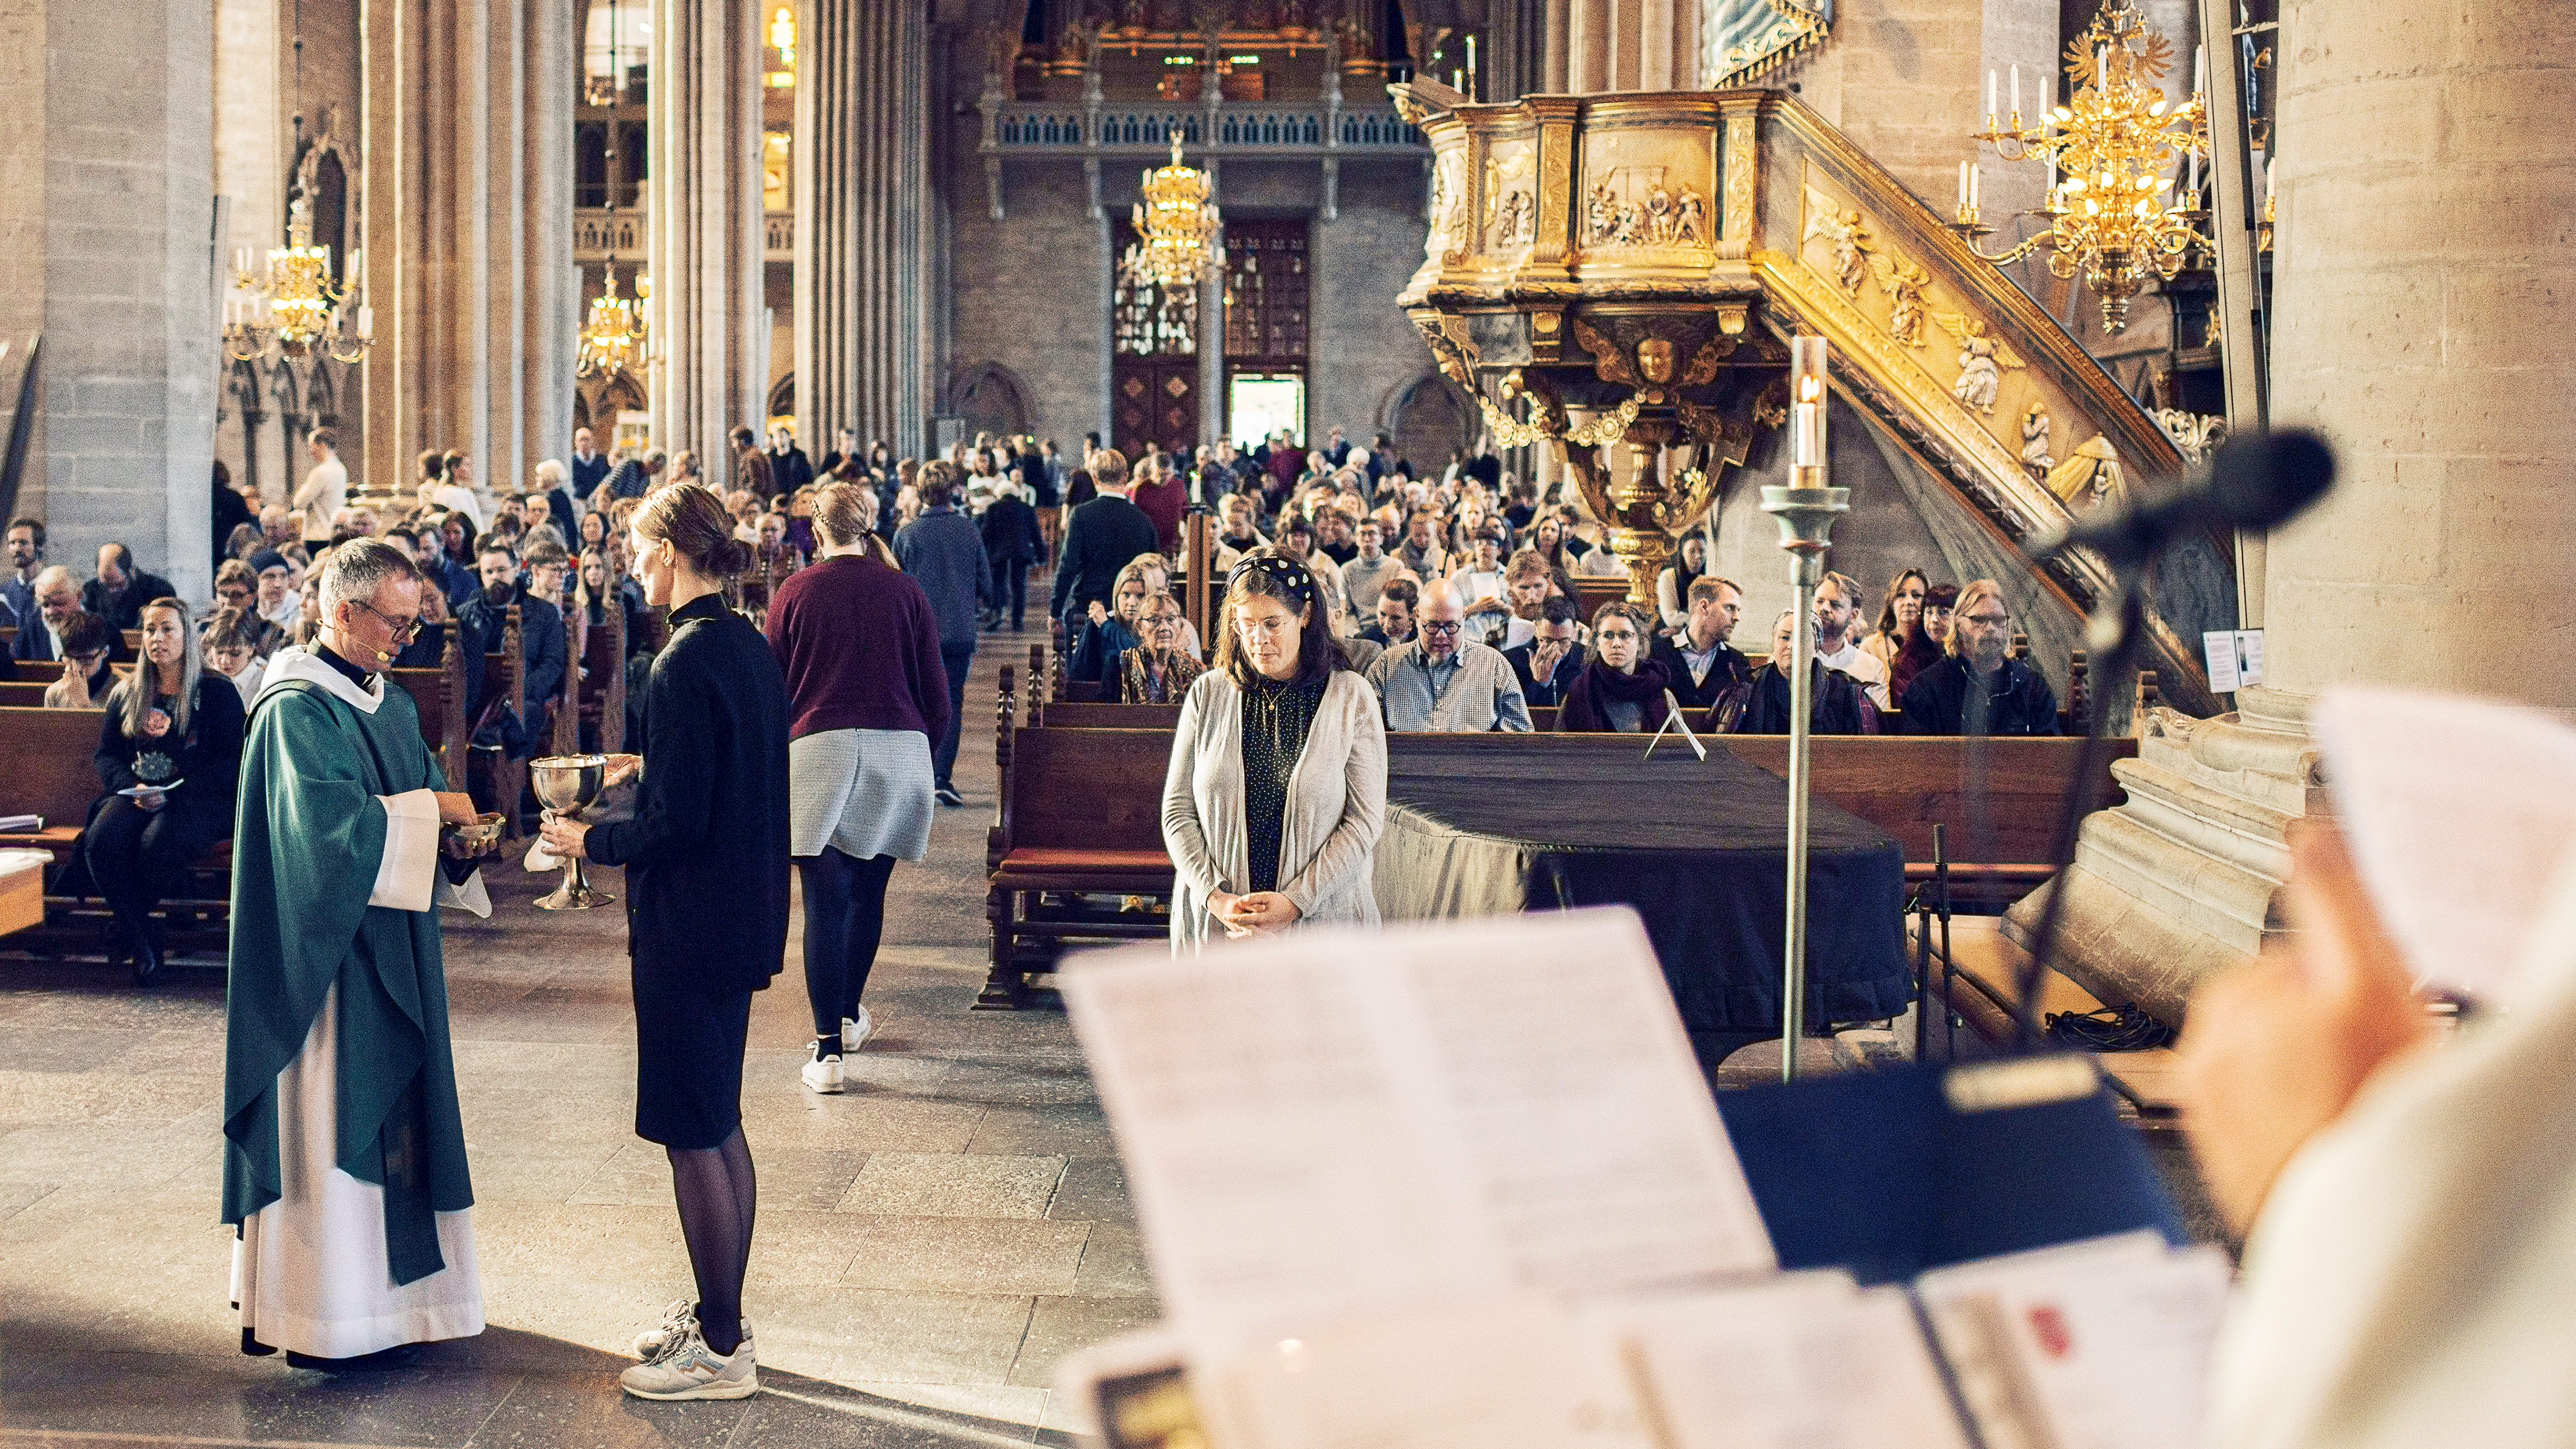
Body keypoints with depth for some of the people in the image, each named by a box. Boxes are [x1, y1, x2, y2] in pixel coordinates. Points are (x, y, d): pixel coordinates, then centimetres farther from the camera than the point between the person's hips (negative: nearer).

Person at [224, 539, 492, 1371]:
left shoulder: (392, 706, 13)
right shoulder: (297, 708, -14)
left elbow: (425, 800, 14)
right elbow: (328, 819, -25)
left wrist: (459, 821, -7)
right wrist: (431, 809, -18)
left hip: (391, 947, 9)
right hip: (329, 951, -9)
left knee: (389, 1107, 13)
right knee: (332, 1116, -4)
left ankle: (388, 1291, 22)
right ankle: (326, 1321, 2)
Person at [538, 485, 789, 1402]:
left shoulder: (685, 664, -20)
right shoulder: (752, 648, 8)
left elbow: (675, 823, -21)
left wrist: (591, 841, -7)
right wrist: (643, 777, 24)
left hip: (688, 930, -10)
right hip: (744, 918, 10)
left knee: (694, 1135, -2)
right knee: (718, 1127, 18)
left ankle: (722, 1352, 5)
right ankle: (720, 1316, 29)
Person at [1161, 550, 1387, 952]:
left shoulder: (1351, 699, 0)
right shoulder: (1208, 694, 5)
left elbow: (1365, 820, -5)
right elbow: (1177, 811, 4)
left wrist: (1295, 902, -13)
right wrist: (1216, 897, -10)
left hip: (1322, 917, -1)